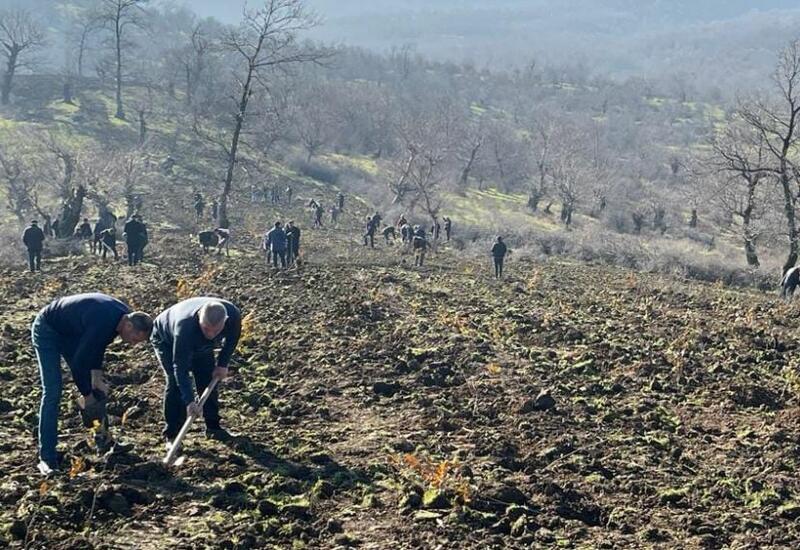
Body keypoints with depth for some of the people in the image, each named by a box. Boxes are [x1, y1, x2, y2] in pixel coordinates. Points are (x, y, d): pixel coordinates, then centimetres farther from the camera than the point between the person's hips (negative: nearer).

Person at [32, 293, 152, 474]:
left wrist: (97, 375, -3)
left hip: (71, 331, 9)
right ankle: (47, 458, -10)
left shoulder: (124, 315, -13)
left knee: (99, 388, 7)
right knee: (52, 392, -15)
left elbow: (98, 344, 4)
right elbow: (79, 362, -32)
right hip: (47, 330, -9)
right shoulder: (102, 323, -39)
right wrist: (86, 394, -19)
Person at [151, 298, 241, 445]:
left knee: (209, 380, 1)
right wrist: (190, 401, -47)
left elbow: (232, 338, -8)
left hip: (200, 345, 5)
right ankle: (171, 435, -6)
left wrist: (223, 364, -13)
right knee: (176, 383, -16)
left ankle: (213, 427, 18)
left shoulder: (233, 315, -34)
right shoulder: (185, 327, -47)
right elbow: (181, 368, -42)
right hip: (166, 340, -5)